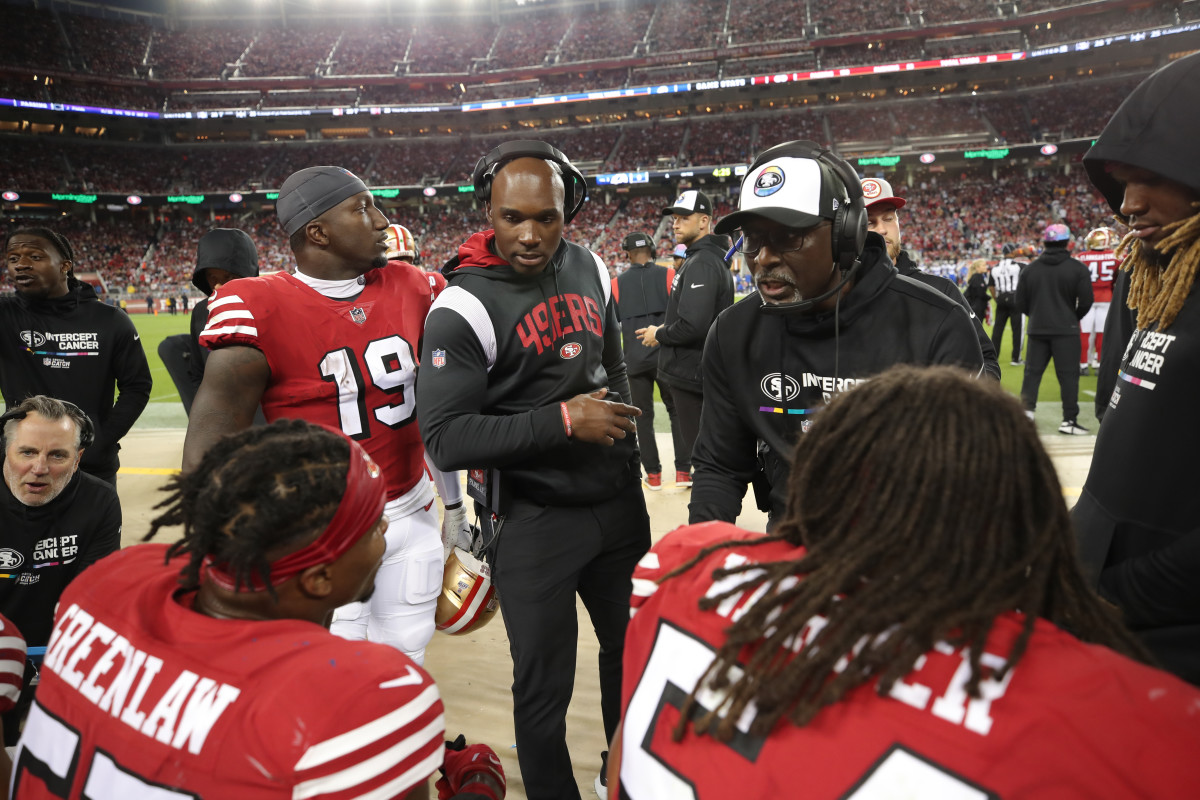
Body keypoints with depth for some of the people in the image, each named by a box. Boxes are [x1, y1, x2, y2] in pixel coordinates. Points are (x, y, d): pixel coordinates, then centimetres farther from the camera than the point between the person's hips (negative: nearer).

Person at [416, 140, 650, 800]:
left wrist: (618, 420, 12)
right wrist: (562, 421, -23)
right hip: (531, 520, -6)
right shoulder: (463, 306, -17)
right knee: (544, 688, 4)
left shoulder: (589, 268, 4)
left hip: (617, 503, 7)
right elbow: (446, 438, -21)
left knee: (634, 648, 22)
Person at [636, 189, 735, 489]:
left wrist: (659, 335, -11)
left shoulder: (700, 264, -18)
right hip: (701, 370, 10)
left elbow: (693, 326, -28)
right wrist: (665, 329, 11)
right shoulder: (714, 258, 14)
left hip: (691, 372, -10)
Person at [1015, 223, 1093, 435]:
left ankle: (1027, 411, 8)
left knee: (1032, 372, 10)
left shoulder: (1030, 269, 2)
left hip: (1037, 329, 3)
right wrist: (1074, 318, 12)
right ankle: (1069, 420, 1)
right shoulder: (1078, 269, -6)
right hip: (1066, 330, -3)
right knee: (1068, 375, 0)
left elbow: (1021, 303, 5)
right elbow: (1086, 302, -6)